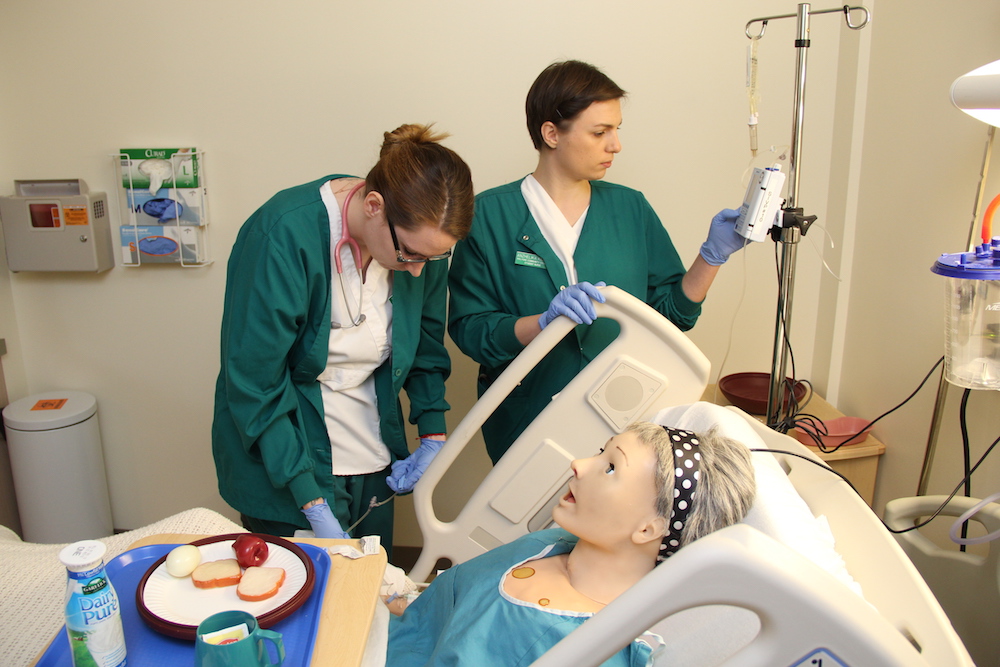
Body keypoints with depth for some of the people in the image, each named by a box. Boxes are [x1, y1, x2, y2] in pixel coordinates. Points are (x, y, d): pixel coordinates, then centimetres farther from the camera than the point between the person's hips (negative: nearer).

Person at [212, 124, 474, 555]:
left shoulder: (420, 236, -8)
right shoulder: (284, 236, -25)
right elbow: (253, 386, -21)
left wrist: (433, 436, -2)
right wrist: (314, 507, -21)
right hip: (286, 469, -4)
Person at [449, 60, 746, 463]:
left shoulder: (630, 208, 4)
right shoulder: (489, 215, -7)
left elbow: (673, 310, 6)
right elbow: (468, 329, -12)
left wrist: (713, 254, -8)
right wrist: (545, 321, -27)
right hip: (525, 426, -2)